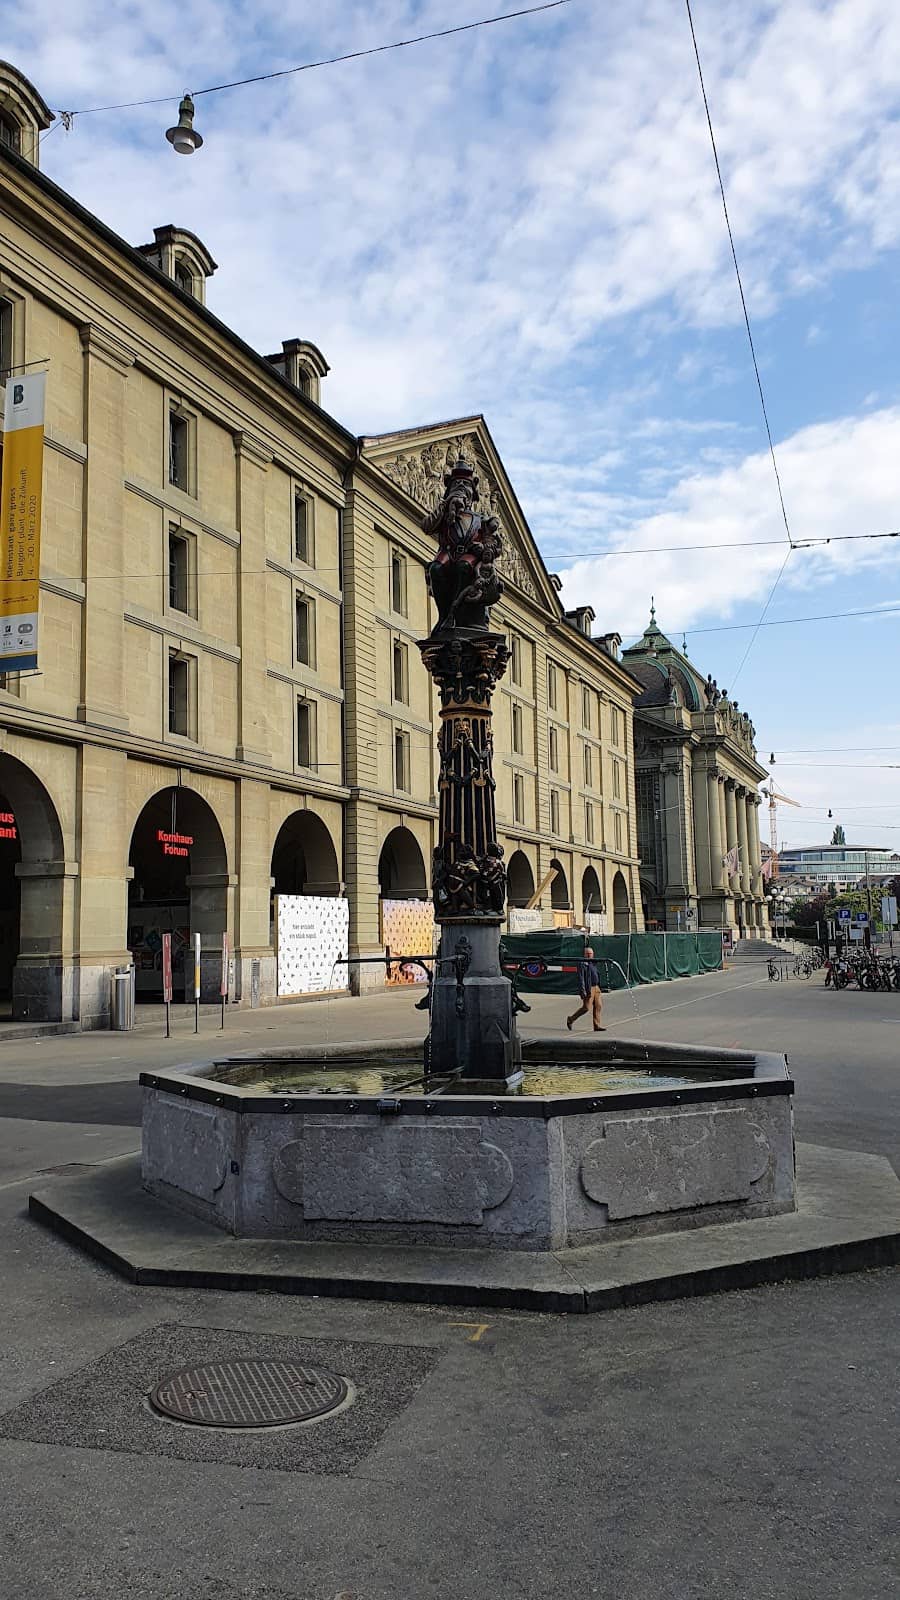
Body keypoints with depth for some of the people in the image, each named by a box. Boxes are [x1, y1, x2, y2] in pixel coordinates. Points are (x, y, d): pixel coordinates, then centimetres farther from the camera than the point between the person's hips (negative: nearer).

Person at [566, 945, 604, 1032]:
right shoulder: (582, 964, -10)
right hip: (588, 989, -8)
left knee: (598, 1006, 2)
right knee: (586, 1007, -8)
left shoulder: (593, 963, 17)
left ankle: (597, 1025, 4)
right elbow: (581, 978, -16)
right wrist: (583, 991, -22)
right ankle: (570, 1019, 8)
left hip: (596, 988, 8)